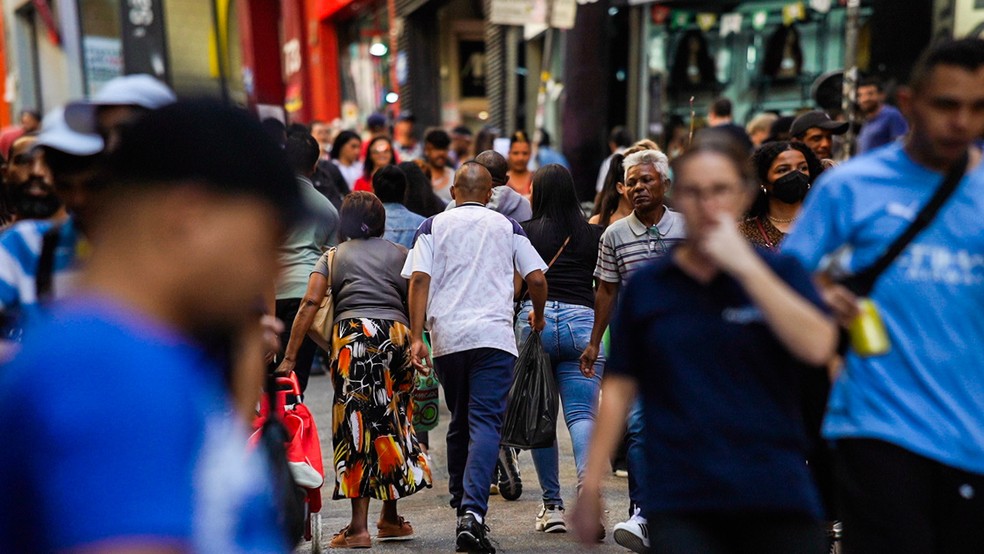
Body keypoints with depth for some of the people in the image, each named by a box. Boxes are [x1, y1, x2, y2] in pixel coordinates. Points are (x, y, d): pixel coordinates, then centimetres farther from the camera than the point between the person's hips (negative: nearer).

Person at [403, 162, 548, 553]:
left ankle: (460, 501, 27)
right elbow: (536, 278, 5)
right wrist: (538, 316, 23)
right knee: (485, 422, -8)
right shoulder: (507, 227, 10)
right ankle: (472, 511, -23)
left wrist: (417, 338, -5)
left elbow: (419, 280, -2)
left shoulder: (433, 226, 10)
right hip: (494, 335, -2)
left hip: (446, 337, 2)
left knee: (459, 422, 18)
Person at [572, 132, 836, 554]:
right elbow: (619, 388, 9)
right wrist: (592, 483, 5)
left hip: (776, 496, 1)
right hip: (679, 502, 0)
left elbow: (818, 346, -13)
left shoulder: (779, 272, 5)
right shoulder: (646, 286, 6)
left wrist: (745, 264, -15)